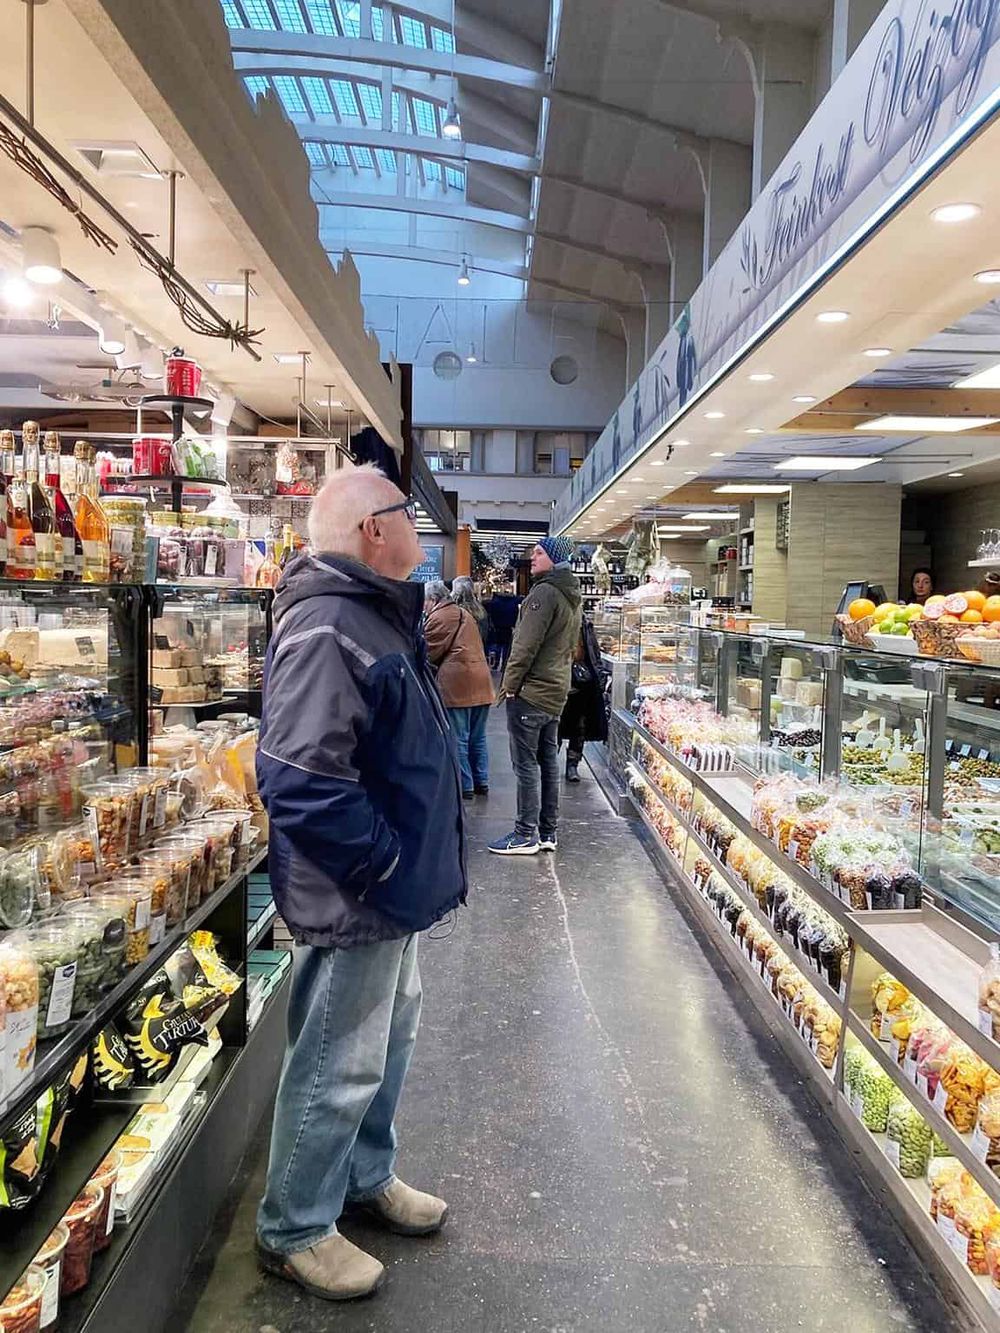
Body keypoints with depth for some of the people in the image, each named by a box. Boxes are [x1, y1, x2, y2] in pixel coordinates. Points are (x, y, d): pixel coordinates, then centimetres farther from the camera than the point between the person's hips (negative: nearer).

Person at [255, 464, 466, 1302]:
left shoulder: (376, 613, 9)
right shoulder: (325, 630, -26)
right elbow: (304, 783, -33)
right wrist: (384, 864, -22)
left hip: (392, 885, 10)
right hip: (357, 898, -10)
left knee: (390, 1036, 24)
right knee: (339, 1064, 7)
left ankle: (366, 1177, 45)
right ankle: (295, 1230, 29)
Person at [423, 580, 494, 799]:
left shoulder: (437, 618, -5)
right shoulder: (464, 614, 21)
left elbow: (430, 653, -5)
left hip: (457, 684, -8)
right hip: (481, 683, 8)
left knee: (458, 739, 0)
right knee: (478, 738, 14)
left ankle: (465, 786, 3)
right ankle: (482, 783, 19)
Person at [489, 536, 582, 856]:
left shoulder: (545, 592, -15)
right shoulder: (572, 598, 16)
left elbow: (527, 645, -19)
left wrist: (510, 683, -12)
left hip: (530, 692, -10)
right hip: (556, 693, 10)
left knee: (525, 763, -4)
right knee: (549, 761, 12)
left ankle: (526, 834, 1)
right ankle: (548, 832, 19)